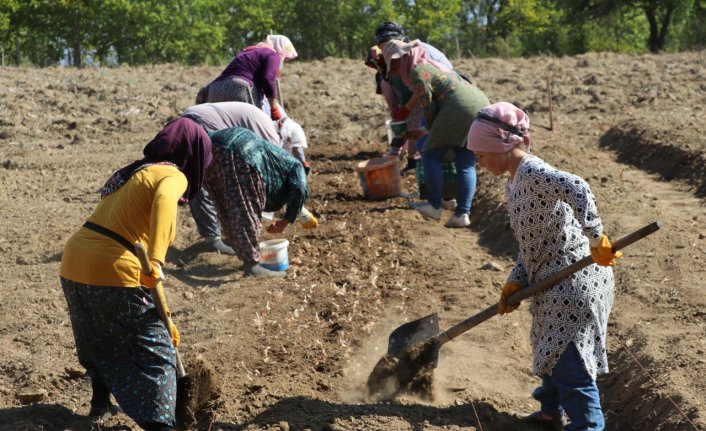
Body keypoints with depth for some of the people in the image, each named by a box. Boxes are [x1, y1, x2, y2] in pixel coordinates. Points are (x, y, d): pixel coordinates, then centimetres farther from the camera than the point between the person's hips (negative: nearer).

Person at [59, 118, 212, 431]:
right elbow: (164, 200, -29)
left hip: (73, 265, 9)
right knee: (156, 354, 5)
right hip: (112, 273, -9)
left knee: (101, 340, 32)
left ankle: (100, 404, 48)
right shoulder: (173, 176, -3)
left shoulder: (134, 172, 25)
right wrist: (156, 261, -38)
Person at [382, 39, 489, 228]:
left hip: (459, 108, -9)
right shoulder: (430, 64, 27)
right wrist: (420, 132, 37)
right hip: (481, 104, 9)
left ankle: (434, 206, 6)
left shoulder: (417, 72, -2)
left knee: (431, 154, 5)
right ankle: (462, 213, 3)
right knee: (466, 164, 9)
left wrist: (433, 132, 14)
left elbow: (428, 108, -3)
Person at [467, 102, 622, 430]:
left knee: (569, 359, -6)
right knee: (550, 350, 24)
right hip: (553, 281, 11)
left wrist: (597, 240, -36)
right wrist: (513, 284, 3)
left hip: (574, 280, -10)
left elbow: (577, 190, -38)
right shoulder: (514, 184, 11)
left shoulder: (532, 173, -20)